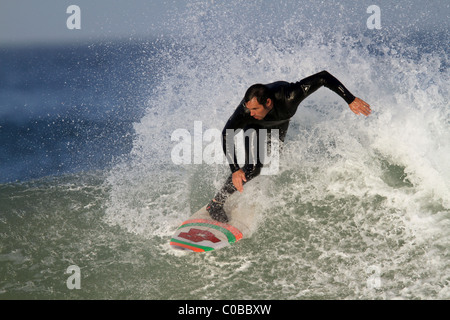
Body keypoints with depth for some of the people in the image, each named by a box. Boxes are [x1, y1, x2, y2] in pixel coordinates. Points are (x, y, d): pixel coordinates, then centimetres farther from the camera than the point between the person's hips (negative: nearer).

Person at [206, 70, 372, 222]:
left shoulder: (289, 96, -46)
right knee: (253, 167, -17)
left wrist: (350, 100, -40)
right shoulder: (245, 111, -44)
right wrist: (235, 169, -39)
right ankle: (216, 204, -5)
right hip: (254, 127, -3)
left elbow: (323, 77, -39)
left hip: (280, 123, 3)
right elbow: (226, 136, -31)